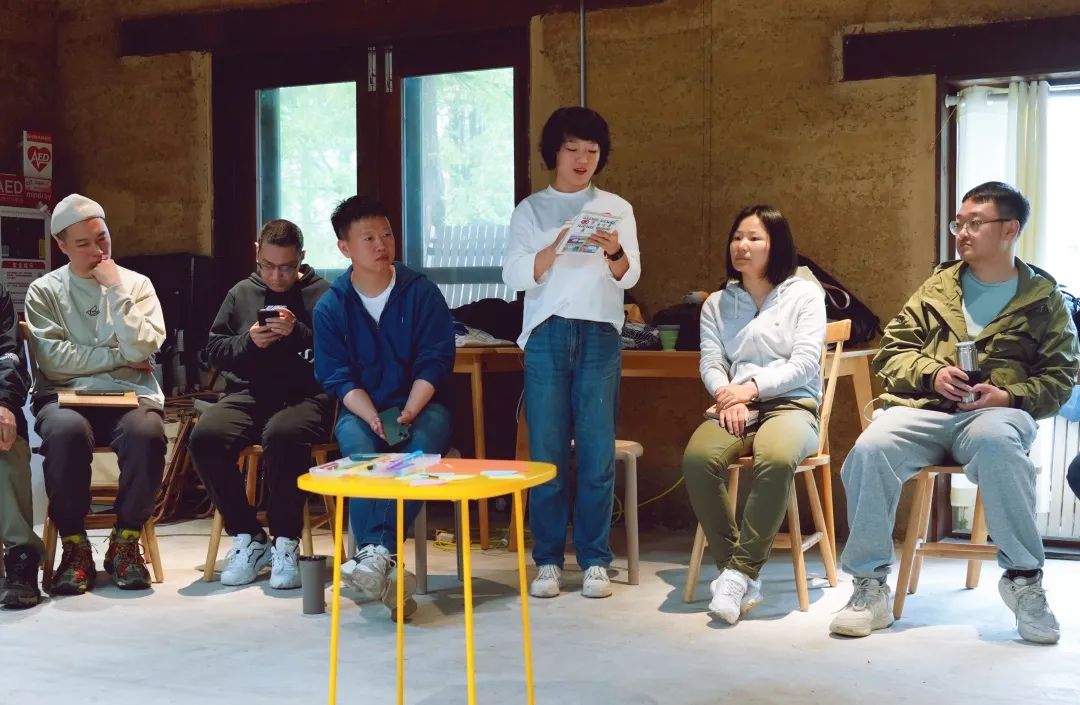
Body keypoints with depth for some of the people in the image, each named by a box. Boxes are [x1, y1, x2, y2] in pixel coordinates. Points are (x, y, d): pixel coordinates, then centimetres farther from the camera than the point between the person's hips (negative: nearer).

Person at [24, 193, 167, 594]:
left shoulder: (136, 284, 10)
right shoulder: (44, 291, 7)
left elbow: (142, 349, -7)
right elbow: (53, 360, -7)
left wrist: (116, 290, -7)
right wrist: (119, 355, -6)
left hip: (130, 396, 1)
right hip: (65, 397, -1)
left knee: (146, 433, -35)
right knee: (66, 432, -37)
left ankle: (125, 542, -16)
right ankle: (75, 547, -20)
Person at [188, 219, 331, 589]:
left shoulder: (323, 294, 9)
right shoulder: (241, 293, 20)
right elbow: (213, 350, 19)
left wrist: (299, 333, -14)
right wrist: (248, 341, 1)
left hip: (304, 395, -4)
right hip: (247, 393, 4)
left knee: (282, 435, -39)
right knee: (204, 437, -27)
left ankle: (286, 543, -21)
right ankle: (248, 537, -10)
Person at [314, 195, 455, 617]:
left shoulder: (422, 292, 1)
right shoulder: (330, 306, 3)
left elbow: (435, 361, -4)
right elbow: (338, 377, -2)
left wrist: (408, 413, -20)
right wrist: (374, 418, -21)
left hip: (421, 405, 0)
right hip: (360, 410, 1)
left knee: (421, 446, -34)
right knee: (359, 450, -34)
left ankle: (375, 555, -45)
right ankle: (381, 561, -46)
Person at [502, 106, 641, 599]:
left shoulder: (616, 209, 12)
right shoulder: (530, 210, 11)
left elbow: (629, 277, 3)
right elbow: (513, 276, 0)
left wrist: (614, 253, -19)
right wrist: (554, 248, -16)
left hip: (599, 335, 0)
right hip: (546, 334, 0)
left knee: (598, 452, -3)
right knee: (546, 452, -1)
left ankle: (594, 561, 4)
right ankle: (548, 561, 5)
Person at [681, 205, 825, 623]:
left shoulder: (805, 294, 10)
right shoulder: (717, 303, 20)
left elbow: (805, 361, -2)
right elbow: (710, 364, 7)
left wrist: (753, 387, -15)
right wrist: (728, 397, -15)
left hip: (790, 403, -3)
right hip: (734, 406, 3)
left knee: (776, 460, -39)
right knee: (697, 458, -32)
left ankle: (741, 571, -29)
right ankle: (735, 571, -25)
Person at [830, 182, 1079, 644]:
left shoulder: (1043, 298, 12)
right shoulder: (937, 289, 18)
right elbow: (891, 352, 16)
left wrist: (1009, 396, -11)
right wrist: (932, 373, -4)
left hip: (999, 412, -2)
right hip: (924, 410, 2)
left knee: (995, 442, -41)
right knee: (871, 449, -31)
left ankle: (1024, 576, -25)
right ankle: (870, 586, -21)